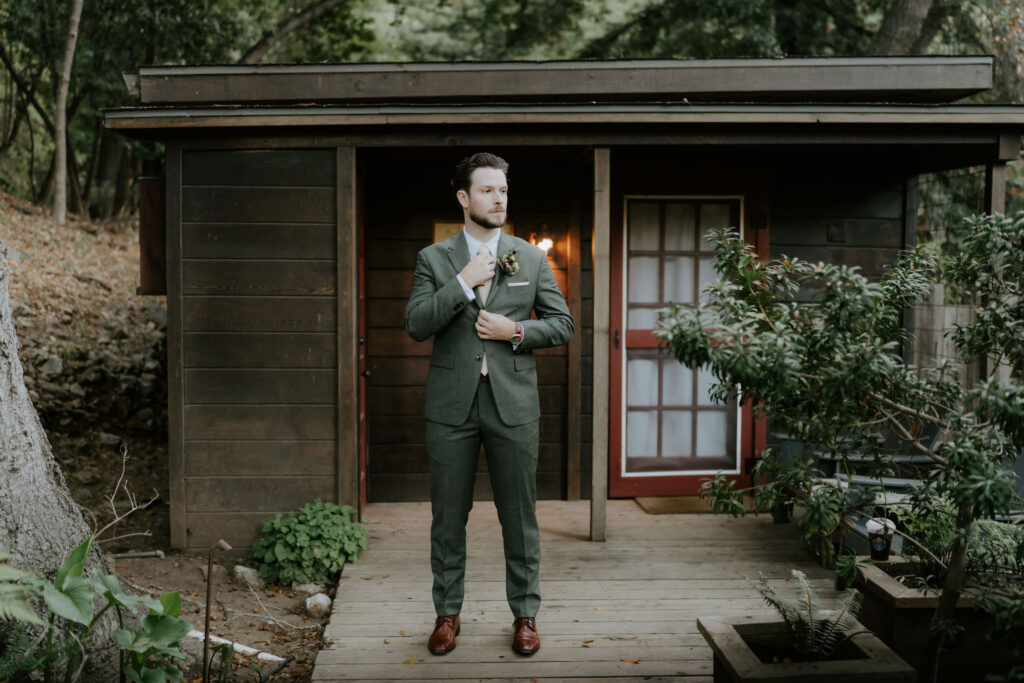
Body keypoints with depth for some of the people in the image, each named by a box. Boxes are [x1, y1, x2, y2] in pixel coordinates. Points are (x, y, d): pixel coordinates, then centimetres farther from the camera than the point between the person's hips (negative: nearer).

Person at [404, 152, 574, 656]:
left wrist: (515, 331, -9)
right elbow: (415, 325, -7)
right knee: (448, 516, 8)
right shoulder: (433, 259, 4)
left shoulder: (531, 259, 7)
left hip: (513, 403, 0)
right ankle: (447, 612, 24)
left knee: (519, 516, 7)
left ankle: (525, 614, 21)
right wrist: (464, 281, -14)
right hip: (451, 404, 0)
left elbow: (562, 324, 7)